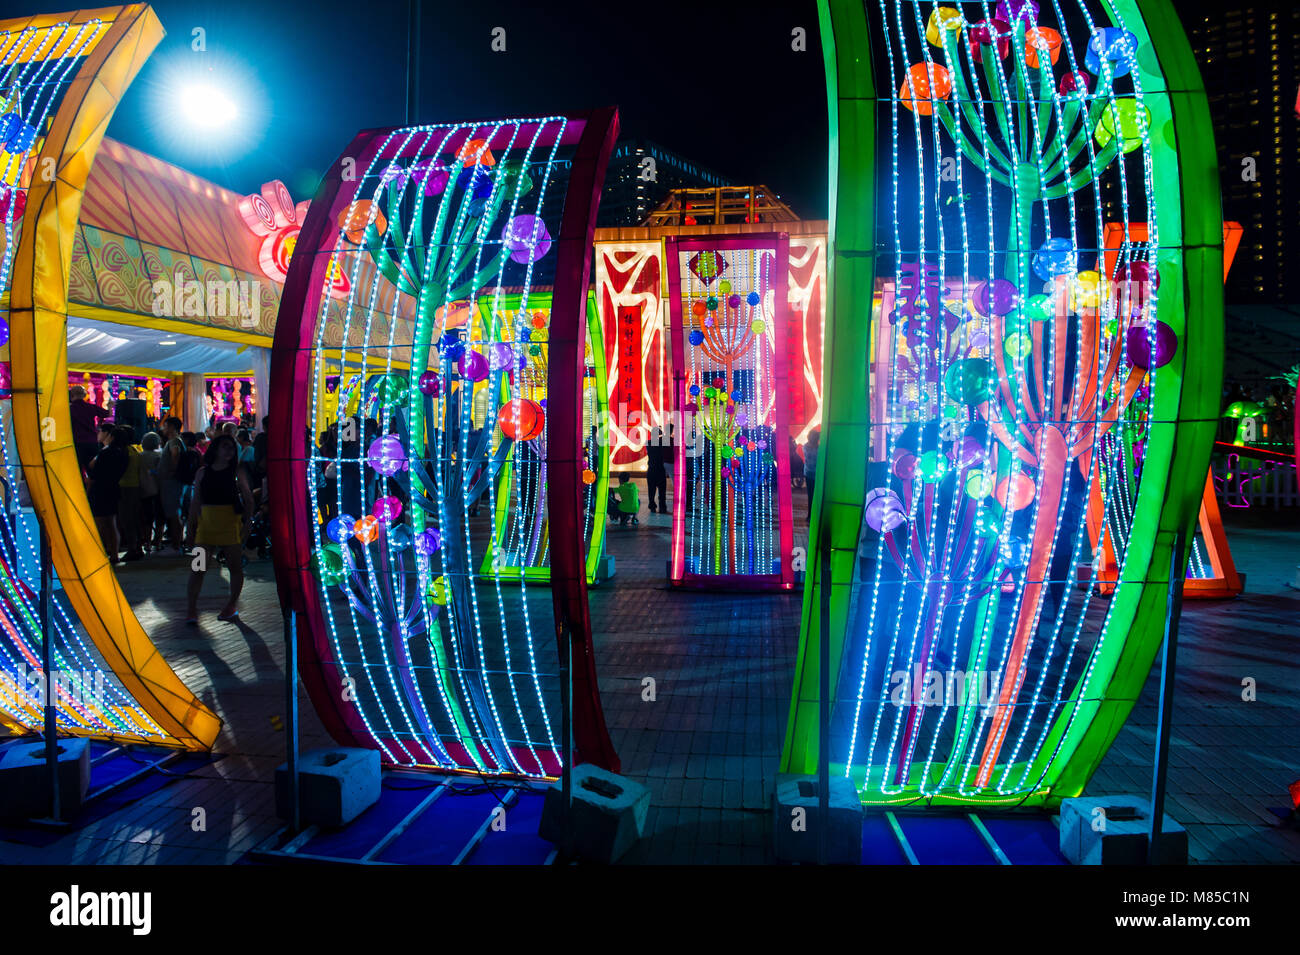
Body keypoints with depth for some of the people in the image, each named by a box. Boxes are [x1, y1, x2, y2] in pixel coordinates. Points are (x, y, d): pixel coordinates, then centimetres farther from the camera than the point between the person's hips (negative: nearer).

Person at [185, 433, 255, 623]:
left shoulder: (237, 472, 1)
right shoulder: (203, 472, 8)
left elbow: (248, 498, 0)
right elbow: (196, 501, 11)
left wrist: (247, 522, -10)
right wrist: (191, 528, 9)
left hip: (231, 522, -2)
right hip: (206, 523, 2)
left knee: (235, 566, 5)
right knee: (197, 567, -4)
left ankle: (232, 605, 20)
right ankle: (191, 610, -1)